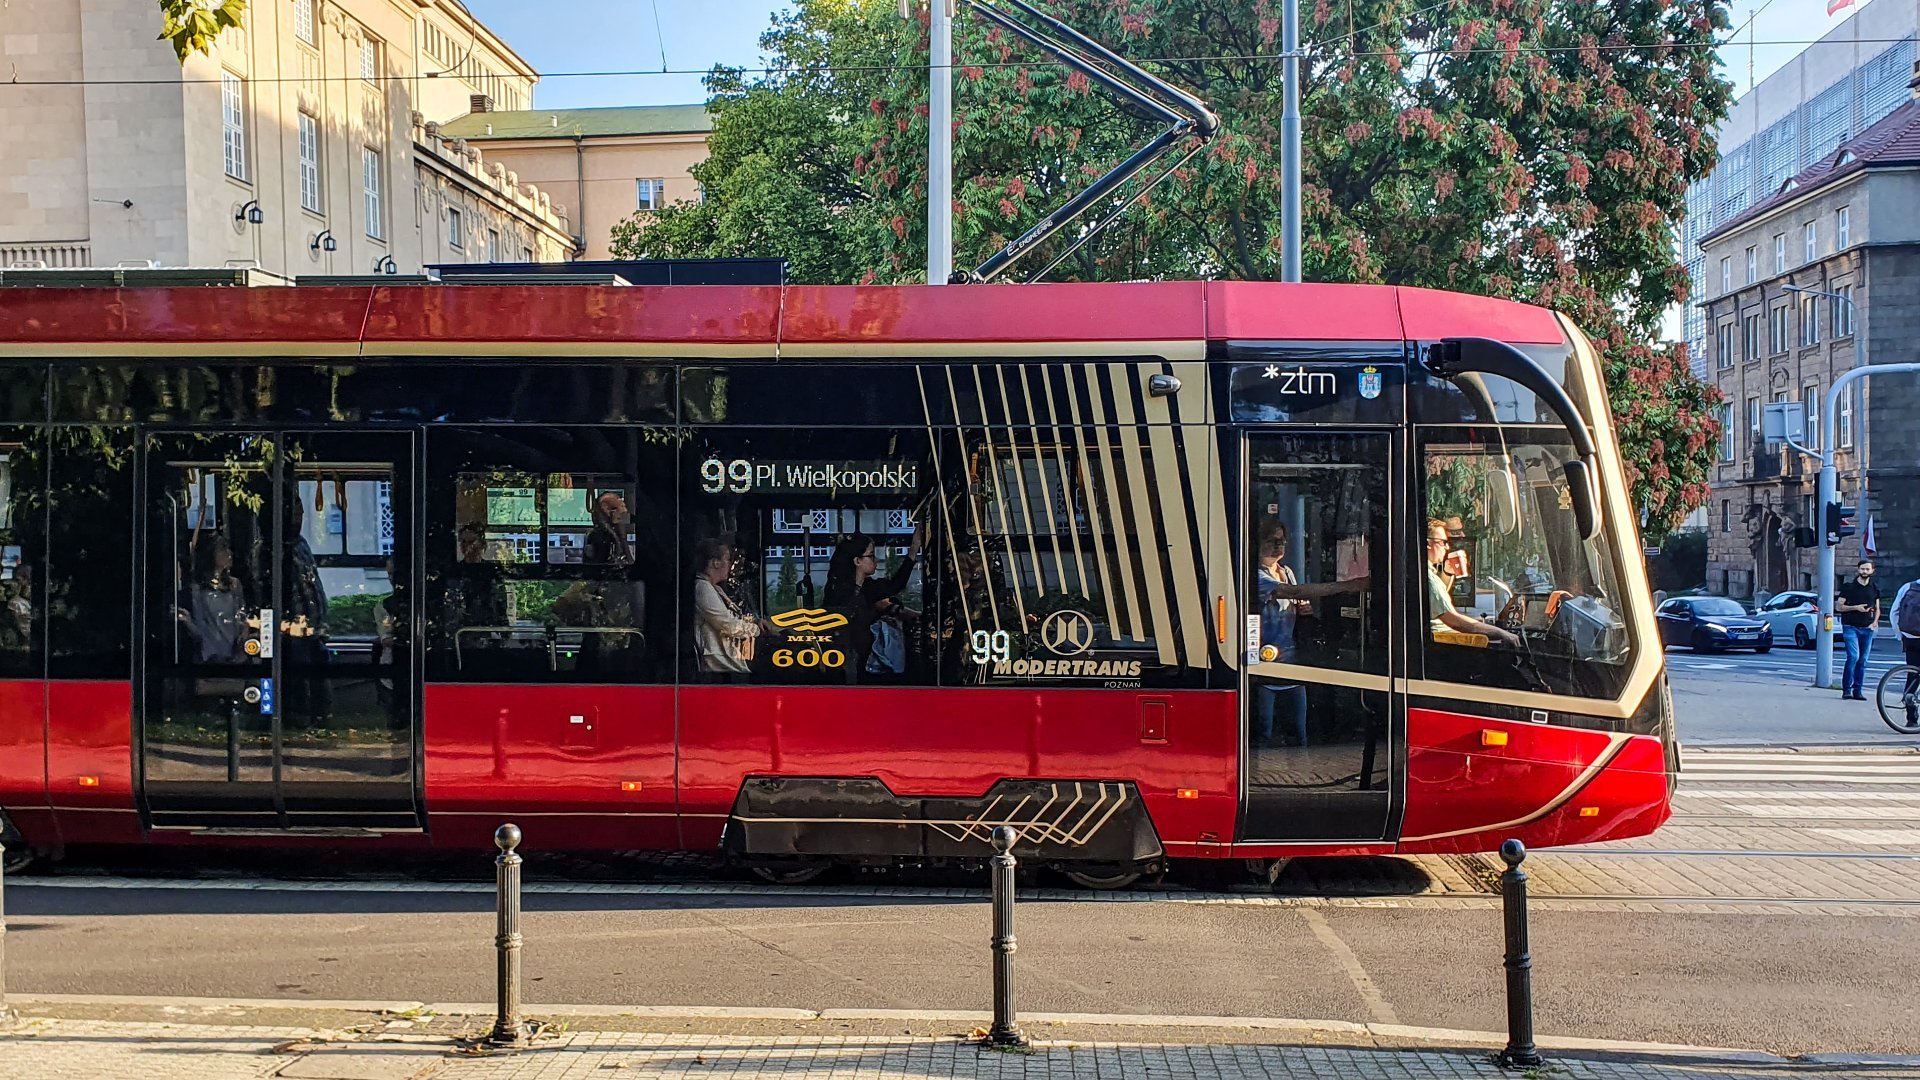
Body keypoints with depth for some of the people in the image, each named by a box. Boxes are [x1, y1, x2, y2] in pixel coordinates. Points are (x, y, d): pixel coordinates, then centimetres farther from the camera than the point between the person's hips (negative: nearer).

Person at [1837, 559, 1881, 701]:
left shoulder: (1875, 589, 11)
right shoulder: (1849, 587, 1)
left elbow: (1877, 609, 19)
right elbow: (1838, 606, 1)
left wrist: (1875, 622, 1)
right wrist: (1855, 607, -13)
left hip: (1867, 629, 4)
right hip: (1850, 627, -4)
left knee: (1863, 660, 4)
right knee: (1853, 656, -17)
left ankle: (1857, 690, 11)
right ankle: (1846, 689, -9)